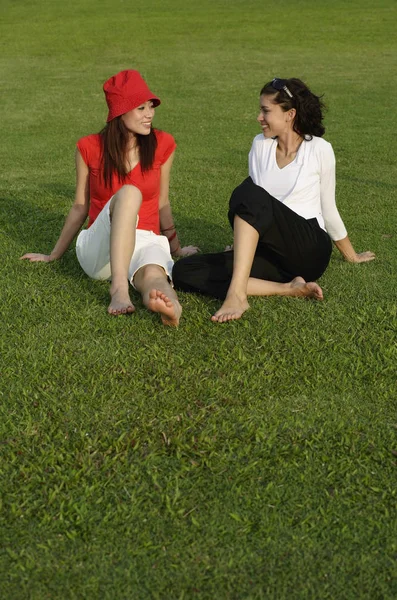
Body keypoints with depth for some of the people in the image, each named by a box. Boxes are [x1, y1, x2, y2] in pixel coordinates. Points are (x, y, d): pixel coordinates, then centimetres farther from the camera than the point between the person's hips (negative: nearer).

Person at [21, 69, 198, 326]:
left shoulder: (162, 145, 2)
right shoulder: (90, 148, -1)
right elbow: (80, 207, 10)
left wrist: (176, 248, 24)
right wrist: (54, 255, 18)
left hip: (147, 242, 1)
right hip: (101, 248, -1)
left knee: (153, 276, -38)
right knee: (129, 193, -35)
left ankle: (171, 306, -74)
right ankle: (119, 287, -51)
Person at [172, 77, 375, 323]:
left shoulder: (319, 149, 0)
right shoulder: (260, 145, 10)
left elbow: (328, 209, 11)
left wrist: (351, 255, 20)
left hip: (309, 249, -5)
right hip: (270, 251, 5)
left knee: (248, 193, -31)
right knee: (184, 271, -19)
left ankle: (237, 294, -41)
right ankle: (288, 289, -25)